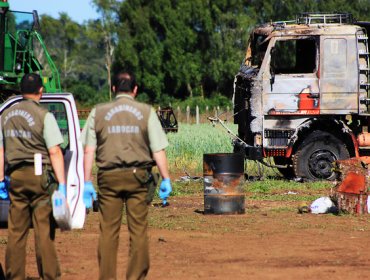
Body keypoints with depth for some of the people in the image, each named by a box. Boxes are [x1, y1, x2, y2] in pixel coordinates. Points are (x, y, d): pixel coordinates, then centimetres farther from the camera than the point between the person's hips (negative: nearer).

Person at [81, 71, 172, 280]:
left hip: (108, 176, 1)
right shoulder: (146, 112, 3)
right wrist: (166, 179, 1)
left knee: (108, 231, 4)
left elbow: (89, 151, 2)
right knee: (138, 230, 3)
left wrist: (87, 182, 4)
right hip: (137, 176, -1)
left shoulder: (98, 112, 6)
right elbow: (158, 150, -2)